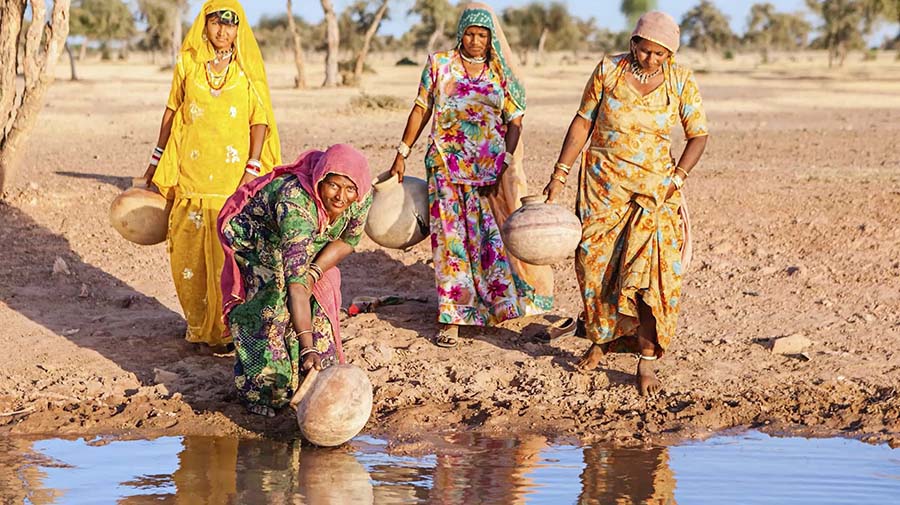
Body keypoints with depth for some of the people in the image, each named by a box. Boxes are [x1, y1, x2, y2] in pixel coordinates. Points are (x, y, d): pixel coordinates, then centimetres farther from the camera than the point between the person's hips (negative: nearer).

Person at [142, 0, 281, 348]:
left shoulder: (247, 68, 1)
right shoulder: (187, 64, 6)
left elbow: (260, 120, -1)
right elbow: (172, 112, 14)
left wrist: (252, 169, -10)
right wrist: (157, 162, 14)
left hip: (233, 177, -2)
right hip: (191, 175, 2)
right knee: (187, 251, 4)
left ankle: (229, 330, 6)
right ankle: (199, 326, 19)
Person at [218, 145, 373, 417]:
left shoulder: (362, 197, -26)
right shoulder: (297, 202, -45)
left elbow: (348, 240, -6)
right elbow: (295, 282, -49)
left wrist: (313, 273, -23)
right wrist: (308, 348, -53)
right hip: (251, 232, -6)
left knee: (319, 297, -5)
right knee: (276, 301, -20)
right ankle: (259, 390, -8)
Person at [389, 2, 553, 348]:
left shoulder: (501, 73, 5)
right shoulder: (439, 64, 4)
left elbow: (514, 122, 2)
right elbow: (421, 110, 8)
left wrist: (506, 162, -11)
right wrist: (402, 154, 6)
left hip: (492, 167, 1)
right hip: (447, 165, -1)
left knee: (494, 234, -1)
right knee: (451, 237, -1)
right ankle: (451, 319, 2)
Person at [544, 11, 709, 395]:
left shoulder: (681, 82, -7)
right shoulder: (609, 70, -7)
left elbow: (698, 135, 0)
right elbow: (583, 122, 0)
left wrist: (676, 179, -12)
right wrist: (560, 174, -2)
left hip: (654, 188, -1)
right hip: (603, 183, 1)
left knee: (651, 267, -11)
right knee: (597, 263, 5)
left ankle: (647, 359, -5)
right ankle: (602, 340, 28)